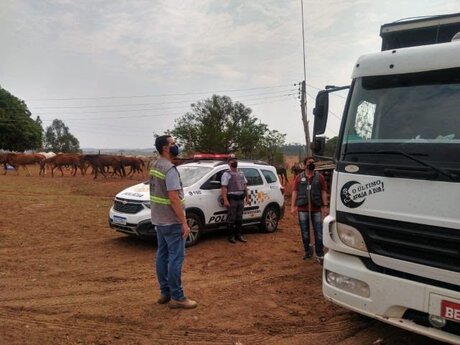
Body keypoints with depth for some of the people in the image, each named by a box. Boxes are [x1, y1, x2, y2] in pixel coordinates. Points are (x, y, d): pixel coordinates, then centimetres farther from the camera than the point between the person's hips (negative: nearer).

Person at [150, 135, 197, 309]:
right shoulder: (170, 169, -20)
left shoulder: (155, 166, 11)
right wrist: (184, 223, -21)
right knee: (176, 257, -3)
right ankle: (177, 297, 3)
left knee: (162, 255, 13)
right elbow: (174, 198, -25)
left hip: (159, 220, 10)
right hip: (171, 221, -10)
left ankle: (165, 293, 22)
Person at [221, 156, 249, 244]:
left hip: (241, 198, 6)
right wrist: (225, 200, -23)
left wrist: (247, 197, 15)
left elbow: (245, 186, 20)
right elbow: (224, 188, -14)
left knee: (239, 218, 12)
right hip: (232, 198, -6)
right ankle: (231, 236, 7)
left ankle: (239, 235, 21)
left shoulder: (241, 173, 16)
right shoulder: (226, 174, -6)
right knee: (231, 218, -2)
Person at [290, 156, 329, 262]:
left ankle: (319, 255, 6)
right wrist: (293, 206, -6)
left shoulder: (320, 177, 7)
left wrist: (325, 206, -5)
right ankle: (307, 251, 26)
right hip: (302, 209, 1)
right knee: (305, 232, 10)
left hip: (316, 209, 0)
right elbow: (295, 192, 2)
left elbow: (323, 192, 3)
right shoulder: (299, 177, 7)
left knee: (319, 233, -1)